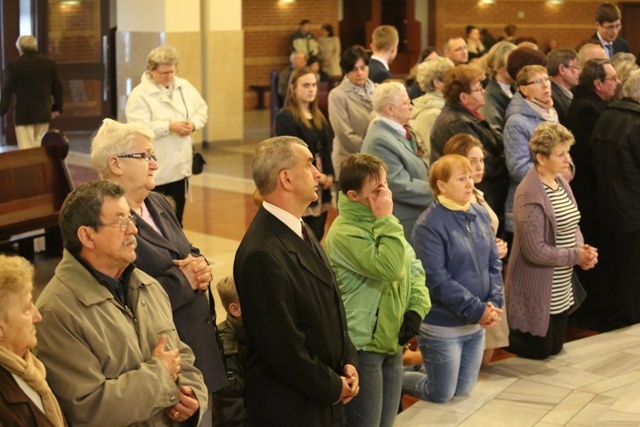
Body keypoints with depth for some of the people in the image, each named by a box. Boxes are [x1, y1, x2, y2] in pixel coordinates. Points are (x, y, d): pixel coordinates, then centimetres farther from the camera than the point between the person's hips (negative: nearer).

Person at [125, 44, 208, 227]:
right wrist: (169, 127, -24)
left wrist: (193, 124, -8)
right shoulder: (139, 95, -12)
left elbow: (201, 110, 13)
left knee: (177, 218, 15)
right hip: (155, 170, -6)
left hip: (180, 166, 6)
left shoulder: (185, 87, 9)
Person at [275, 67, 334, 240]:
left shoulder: (319, 117, 16)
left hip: (321, 189, 7)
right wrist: (316, 176, -14)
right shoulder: (285, 118, -8)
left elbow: (326, 150, 14)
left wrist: (329, 175, -2)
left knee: (317, 236, 8)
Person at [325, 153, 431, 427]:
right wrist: (386, 221, -23)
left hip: (391, 342, 8)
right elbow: (390, 268, -28)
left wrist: (417, 308, -3)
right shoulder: (344, 233, -20)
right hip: (362, 347, -8)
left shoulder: (380, 223, 8)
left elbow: (413, 267, 12)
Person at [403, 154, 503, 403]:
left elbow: (494, 263, 5)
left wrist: (494, 303, -10)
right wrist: (477, 309, -21)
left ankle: (423, 362, 41)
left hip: (477, 324, 7)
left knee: (463, 390, 17)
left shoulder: (481, 215, 2)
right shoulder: (429, 225, -19)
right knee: (441, 394, 7)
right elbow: (436, 280, -22)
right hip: (443, 325, -7)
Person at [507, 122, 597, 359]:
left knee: (555, 348, 20)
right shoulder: (530, 194, -24)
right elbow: (535, 251, -26)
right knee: (538, 350, 6)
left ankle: (511, 330, 38)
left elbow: (572, 225, 14)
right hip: (537, 291, -9)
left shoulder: (560, 181, 3)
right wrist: (577, 256, -17)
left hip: (561, 290, 9)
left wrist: (582, 247, -7)